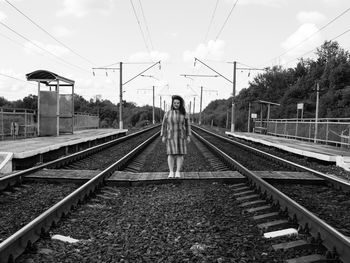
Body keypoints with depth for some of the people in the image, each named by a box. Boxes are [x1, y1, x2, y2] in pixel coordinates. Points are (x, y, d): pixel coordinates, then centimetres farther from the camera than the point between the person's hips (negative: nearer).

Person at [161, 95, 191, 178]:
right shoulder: (167, 113, 1)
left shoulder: (184, 114, 1)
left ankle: (178, 172, 7)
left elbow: (187, 125, 4)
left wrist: (188, 136, -1)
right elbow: (164, 125, 4)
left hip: (181, 136, 0)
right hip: (171, 137, 0)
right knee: (171, 154, -3)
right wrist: (163, 136, 0)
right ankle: (171, 172, 5)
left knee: (180, 154, -2)